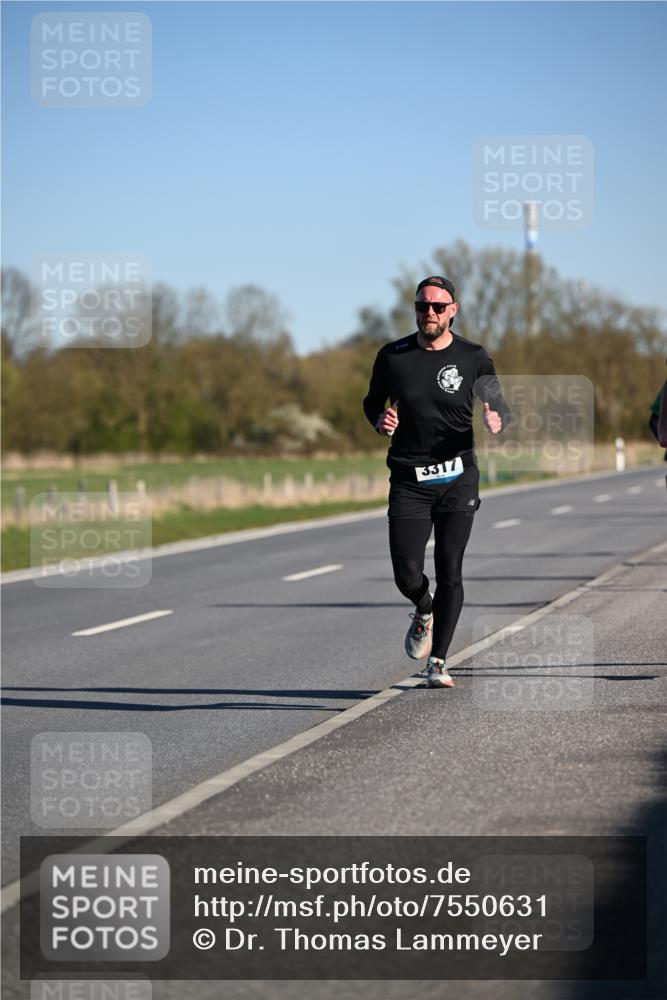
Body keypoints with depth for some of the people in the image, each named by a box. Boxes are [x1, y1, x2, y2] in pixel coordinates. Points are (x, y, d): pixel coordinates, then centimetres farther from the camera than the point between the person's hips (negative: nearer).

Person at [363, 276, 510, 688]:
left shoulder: (473, 357, -1)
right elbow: (373, 402, 17)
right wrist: (379, 419, -7)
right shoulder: (392, 356, 2)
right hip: (408, 480, 1)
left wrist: (498, 420, -18)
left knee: (450, 573, -2)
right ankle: (424, 611, 28)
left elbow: (500, 407, 6)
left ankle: (439, 662, 10)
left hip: (458, 478, 0)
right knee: (407, 573, -8)